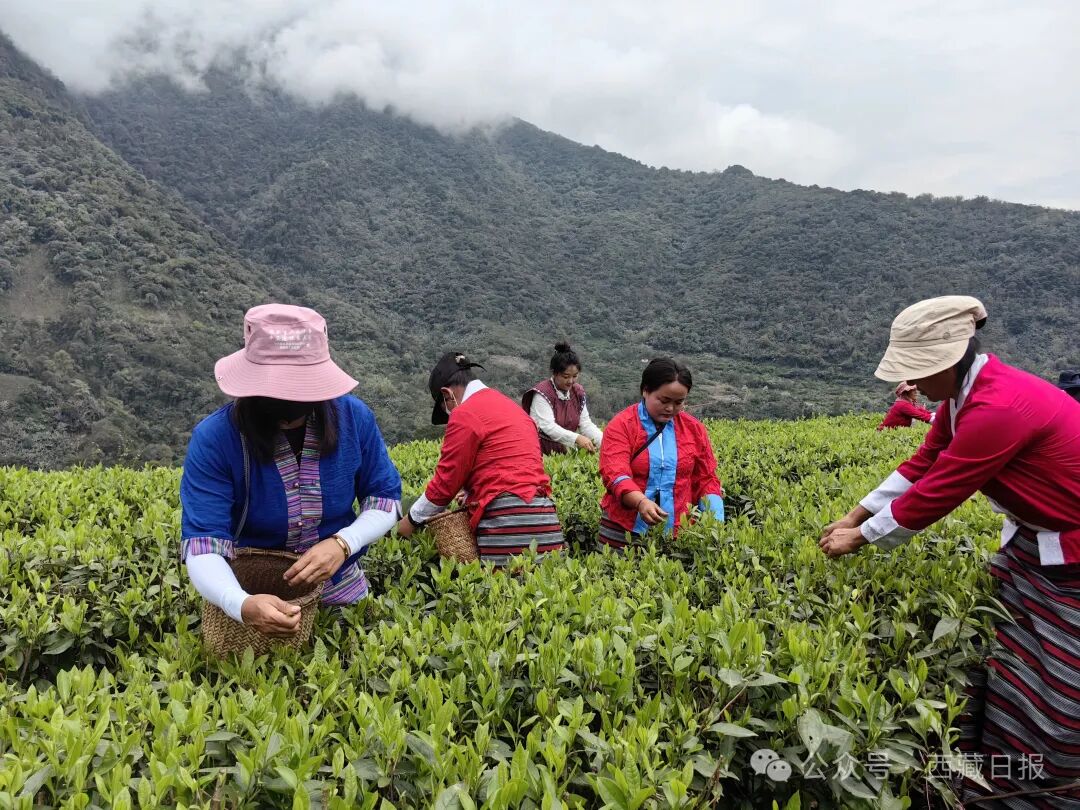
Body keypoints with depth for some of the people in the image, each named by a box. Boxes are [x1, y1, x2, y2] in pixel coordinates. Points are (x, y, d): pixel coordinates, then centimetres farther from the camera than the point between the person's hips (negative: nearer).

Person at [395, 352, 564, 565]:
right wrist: (473, 492, 28)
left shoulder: (465, 414, -4)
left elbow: (447, 480, -1)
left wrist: (412, 519, 11)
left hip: (507, 520, -8)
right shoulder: (510, 406, 21)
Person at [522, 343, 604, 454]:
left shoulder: (578, 392, 9)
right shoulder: (542, 393, -11)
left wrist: (604, 442, -15)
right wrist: (576, 438, -32)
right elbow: (548, 427, -20)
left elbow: (586, 424, 3)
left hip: (566, 449, 7)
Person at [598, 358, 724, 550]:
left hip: (677, 533, 2)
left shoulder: (695, 429, 7)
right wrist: (641, 502, -35)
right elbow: (615, 475, -17)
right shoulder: (621, 425, -5)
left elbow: (706, 480, 9)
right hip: (623, 530, -2)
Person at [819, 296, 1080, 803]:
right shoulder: (966, 393, -2)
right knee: (1003, 656, 15)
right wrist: (853, 516, 2)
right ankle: (996, 775, 29)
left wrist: (859, 540, -15)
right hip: (1035, 537, 10)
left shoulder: (999, 408, -33)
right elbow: (922, 466, 4)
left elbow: (935, 494, -27)